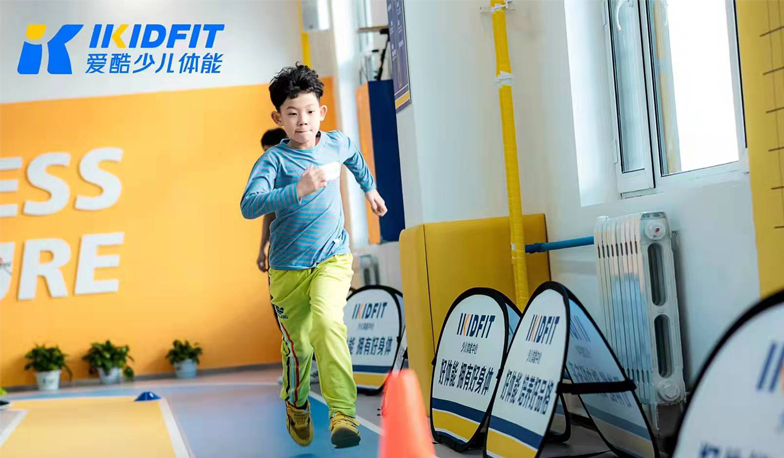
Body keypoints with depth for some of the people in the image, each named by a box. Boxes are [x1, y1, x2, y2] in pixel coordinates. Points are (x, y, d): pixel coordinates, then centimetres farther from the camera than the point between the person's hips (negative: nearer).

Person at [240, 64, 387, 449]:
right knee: (299, 346, 6)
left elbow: (355, 159, 27)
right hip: (288, 267, -1)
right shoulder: (274, 159, -14)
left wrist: (370, 189, 38)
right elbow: (249, 205, -30)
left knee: (327, 321, -25)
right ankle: (296, 407, 36)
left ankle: (343, 412, -24)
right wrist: (298, 190, -41)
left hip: (332, 257, 1)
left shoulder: (337, 143, 0)